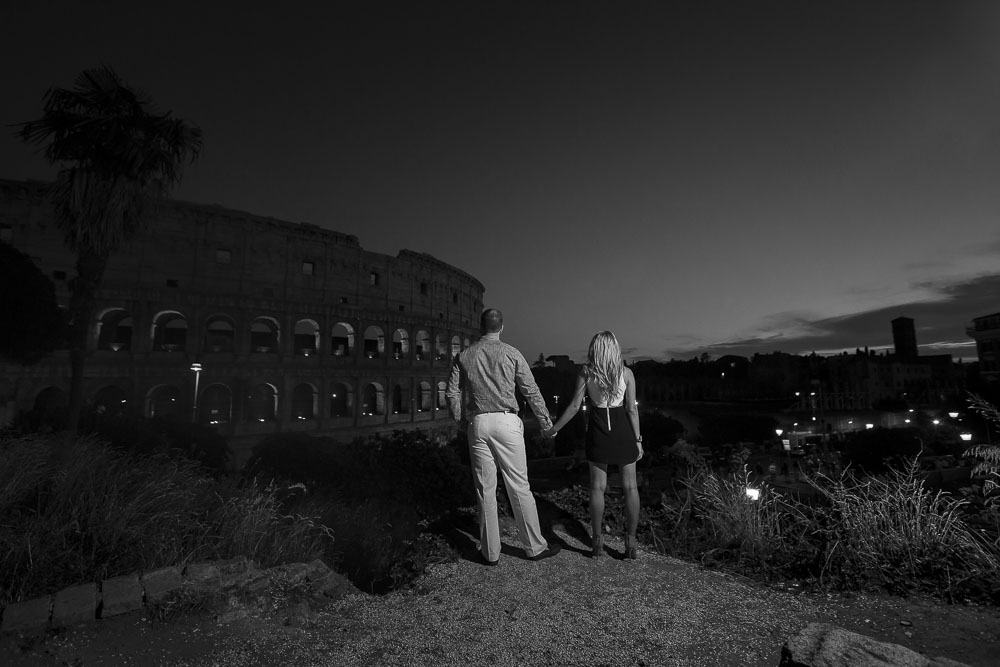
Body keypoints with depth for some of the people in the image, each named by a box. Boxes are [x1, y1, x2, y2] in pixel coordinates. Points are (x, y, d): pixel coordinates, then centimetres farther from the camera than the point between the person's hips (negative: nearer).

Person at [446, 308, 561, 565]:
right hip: (506, 421, -2)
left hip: (477, 424, 2)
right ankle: (535, 547, 15)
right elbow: (531, 390, 3)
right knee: (519, 486, 5)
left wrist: (462, 423, 18)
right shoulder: (511, 353, 2)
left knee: (485, 489, 8)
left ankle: (490, 552, 17)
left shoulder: (464, 356, 9)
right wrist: (546, 421, 14)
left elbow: (452, 394, 7)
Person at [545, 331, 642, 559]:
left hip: (598, 430, 0)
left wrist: (553, 428, 4)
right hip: (623, 430, 0)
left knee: (597, 487, 8)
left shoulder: (586, 373, -5)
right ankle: (631, 541, 13)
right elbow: (632, 409, -6)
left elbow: (574, 406, -6)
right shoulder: (626, 373, -6)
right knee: (630, 486, 10)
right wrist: (637, 439, 2)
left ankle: (597, 541, 13)